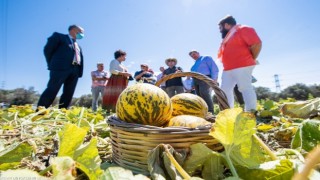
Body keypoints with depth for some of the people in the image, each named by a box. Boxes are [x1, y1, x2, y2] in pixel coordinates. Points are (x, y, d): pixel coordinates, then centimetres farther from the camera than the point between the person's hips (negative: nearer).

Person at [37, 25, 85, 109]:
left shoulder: (78, 47, 30)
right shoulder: (59, 36, 12)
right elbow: (47, 49, 5)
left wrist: (80, 72, 8)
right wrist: (53, 64, 5)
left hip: (75, 70, 6)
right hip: (60, 68, -6)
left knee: (68, 93, 0)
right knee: (52, 90, -10)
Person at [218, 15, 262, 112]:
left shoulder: (242, 29, -1)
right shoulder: (228, 36, 25)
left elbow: (257, 44, -11)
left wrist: (251, 59, -3)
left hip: (242, 67, -9)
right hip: (228, 69, 9)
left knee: (245, 88, -9)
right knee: (225, 90, 5)